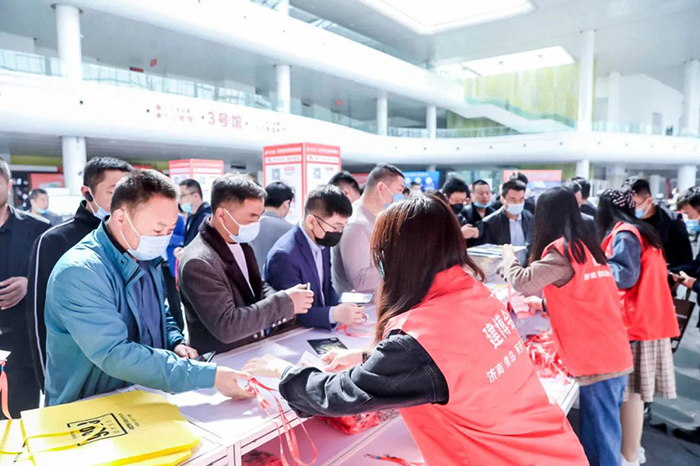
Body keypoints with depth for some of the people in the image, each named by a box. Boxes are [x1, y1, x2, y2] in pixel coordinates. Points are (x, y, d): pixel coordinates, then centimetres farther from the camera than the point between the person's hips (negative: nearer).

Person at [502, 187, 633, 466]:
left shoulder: (561, 250, -14)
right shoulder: (587, 246, 12)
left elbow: (523, 282, -20)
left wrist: (508, 255, -1)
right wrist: (544, 304, 22)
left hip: (596, 360, -8)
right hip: (613, 354, 8)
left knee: (601, 441, 3)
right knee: (596, 435, 18)